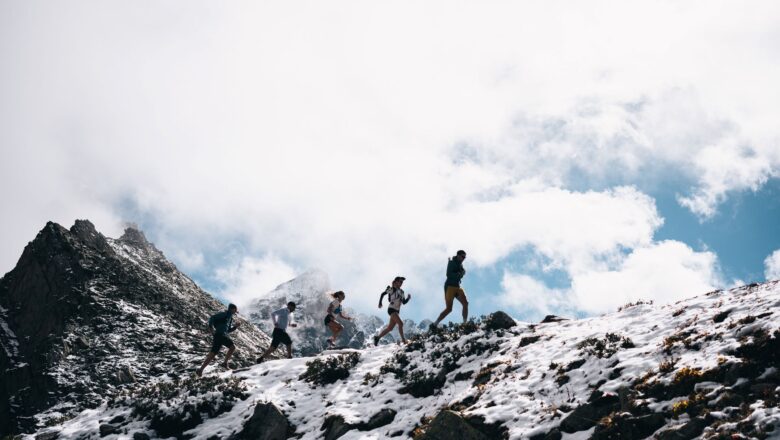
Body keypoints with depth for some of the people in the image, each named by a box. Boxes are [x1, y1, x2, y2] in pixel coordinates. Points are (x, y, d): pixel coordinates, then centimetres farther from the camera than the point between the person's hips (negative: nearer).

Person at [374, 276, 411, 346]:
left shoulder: (401, 291, 15)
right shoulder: (392, 289, -4)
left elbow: (404, 302, 13)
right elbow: (382, 294, 3)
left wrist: (408, 298, -5)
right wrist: (380, 303, -4)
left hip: (397, 311, 8)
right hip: (391, 309, -8)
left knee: (390, 328, 6)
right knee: (400, 323, -21)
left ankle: (377, 337, 18)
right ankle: (403, 340, -18)